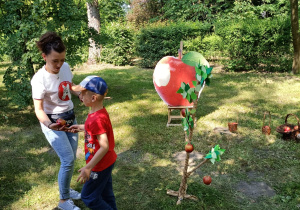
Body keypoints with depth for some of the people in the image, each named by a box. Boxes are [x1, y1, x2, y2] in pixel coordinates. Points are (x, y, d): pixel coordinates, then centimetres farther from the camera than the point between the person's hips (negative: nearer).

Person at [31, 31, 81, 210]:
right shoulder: (39, 79, -26)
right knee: (68, 160, -9)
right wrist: (49, 124, -40)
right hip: (53, 122, -6)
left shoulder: (66, 67, -8)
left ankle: (66, 189, 35)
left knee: (71, 158, 13)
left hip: (70, 117, 6)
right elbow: (39, 109, -24)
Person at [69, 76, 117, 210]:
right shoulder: (99, 111, -1)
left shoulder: (97, 119, -30)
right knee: (105, 194, 24)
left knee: (88, 197, 8)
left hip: (100, 165, -9)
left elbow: (104, 147, -30)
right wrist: (81, 128, 13)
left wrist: (88, 168, -27)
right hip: (107, 162, 9)